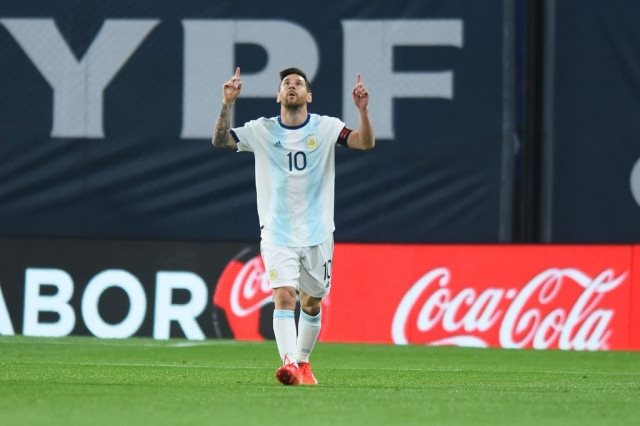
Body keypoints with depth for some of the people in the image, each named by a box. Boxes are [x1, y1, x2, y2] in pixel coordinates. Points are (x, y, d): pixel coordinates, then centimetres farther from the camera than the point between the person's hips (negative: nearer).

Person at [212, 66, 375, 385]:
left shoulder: (326, 128, -1)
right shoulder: (262, 131, 1)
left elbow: (366, 143, -11)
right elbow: (220, 141, -6)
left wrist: (362, 110, -28)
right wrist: (227, 105, -20)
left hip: (317, 235, 1)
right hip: (277, 235, -1)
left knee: (311, 303, 11)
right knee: (284, 296, -19)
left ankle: (302, 361, 31)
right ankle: (289, 364, -30)